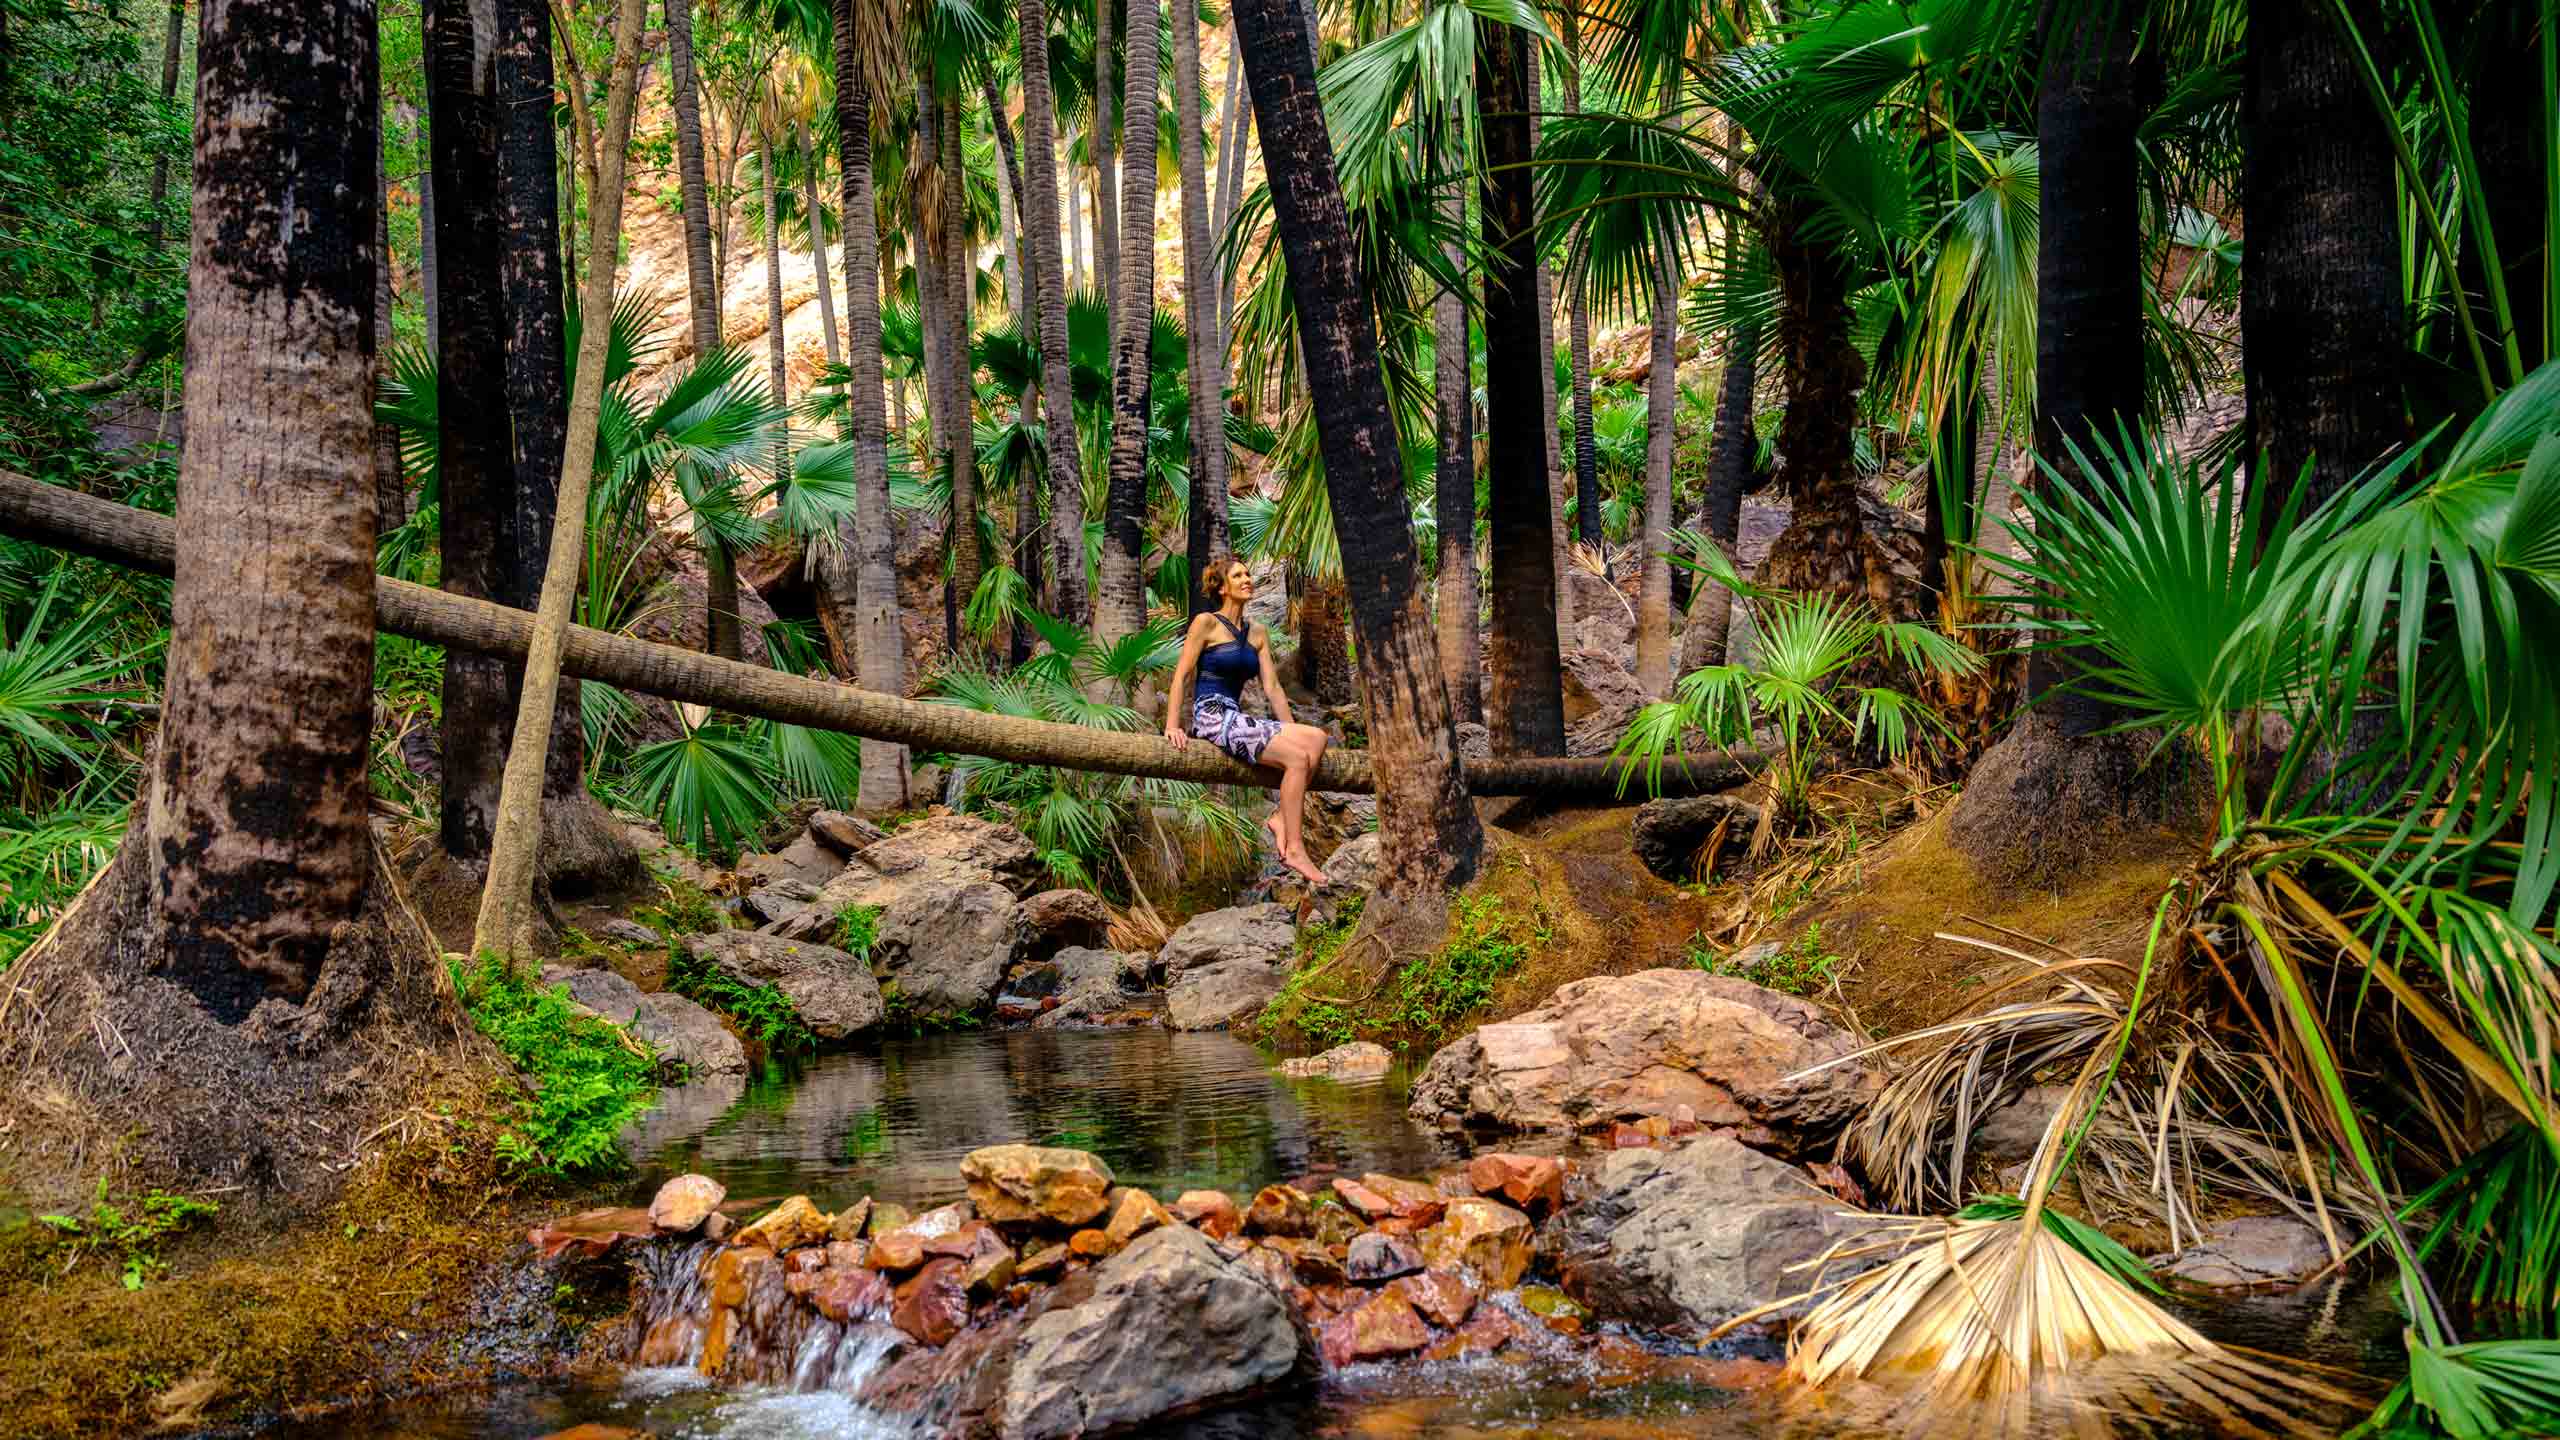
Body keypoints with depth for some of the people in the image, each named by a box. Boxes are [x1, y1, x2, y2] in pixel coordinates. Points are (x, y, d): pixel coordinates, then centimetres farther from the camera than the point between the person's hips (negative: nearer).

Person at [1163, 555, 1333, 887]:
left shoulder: (1258, 633, 18)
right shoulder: (1206, 623, 0)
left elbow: (1272, 687, 16)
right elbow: (1181, 675, -4)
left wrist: (1292, 731, 10)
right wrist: (1172, 726, -12)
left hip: (1236, 718, 7)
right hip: (1211, 715, -7)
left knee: (1315, 739, -16)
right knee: (1297, 757, -23)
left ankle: (1281, 818, -18)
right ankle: (1294, 849, -22)